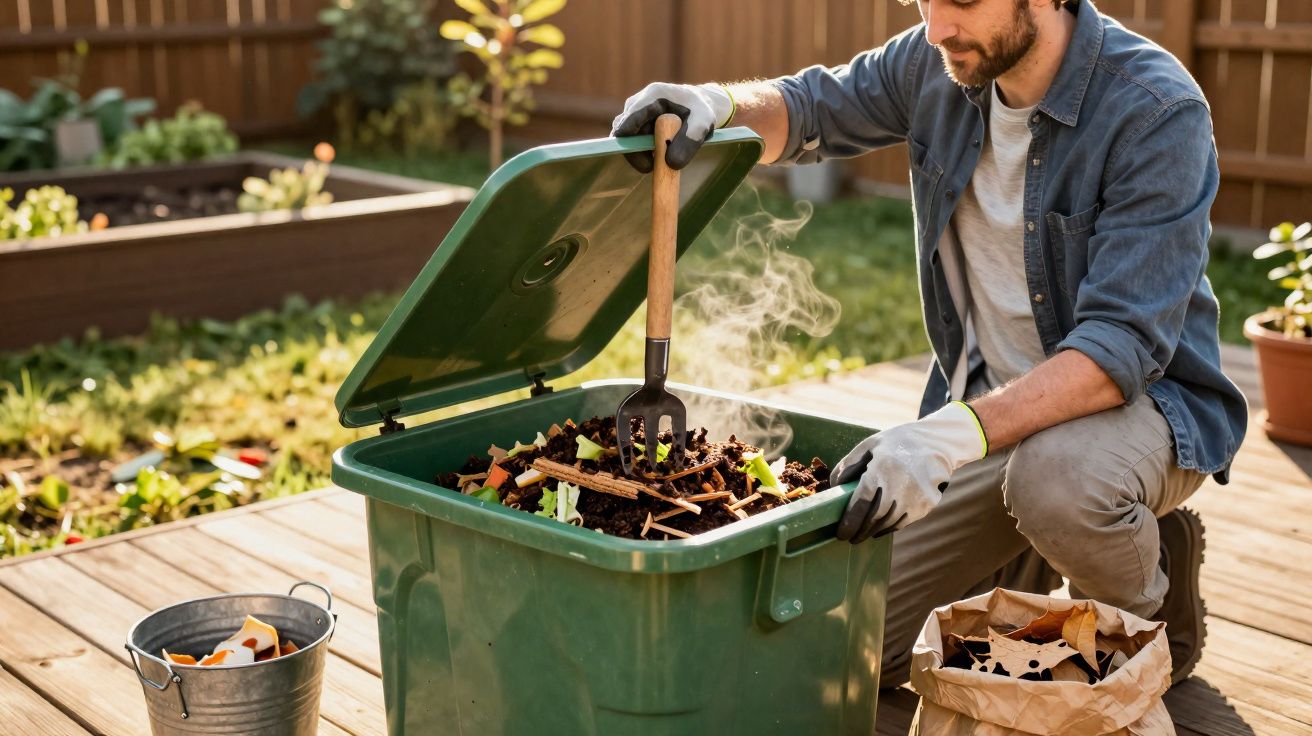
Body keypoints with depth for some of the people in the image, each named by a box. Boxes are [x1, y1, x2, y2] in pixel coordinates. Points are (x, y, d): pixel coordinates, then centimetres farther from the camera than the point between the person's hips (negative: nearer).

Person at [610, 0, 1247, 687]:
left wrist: (953, 433, -44)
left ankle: (1150, 600, -5)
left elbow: (1124, 342, -31)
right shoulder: (938, 62, -7)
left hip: (1137, 395, -5)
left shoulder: (1159, 111, -24)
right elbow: (805, 114, 7)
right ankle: (1030, 562, 27)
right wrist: (719, 104, -17)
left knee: (1056, 477, -41)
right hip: (987, 404, 5)